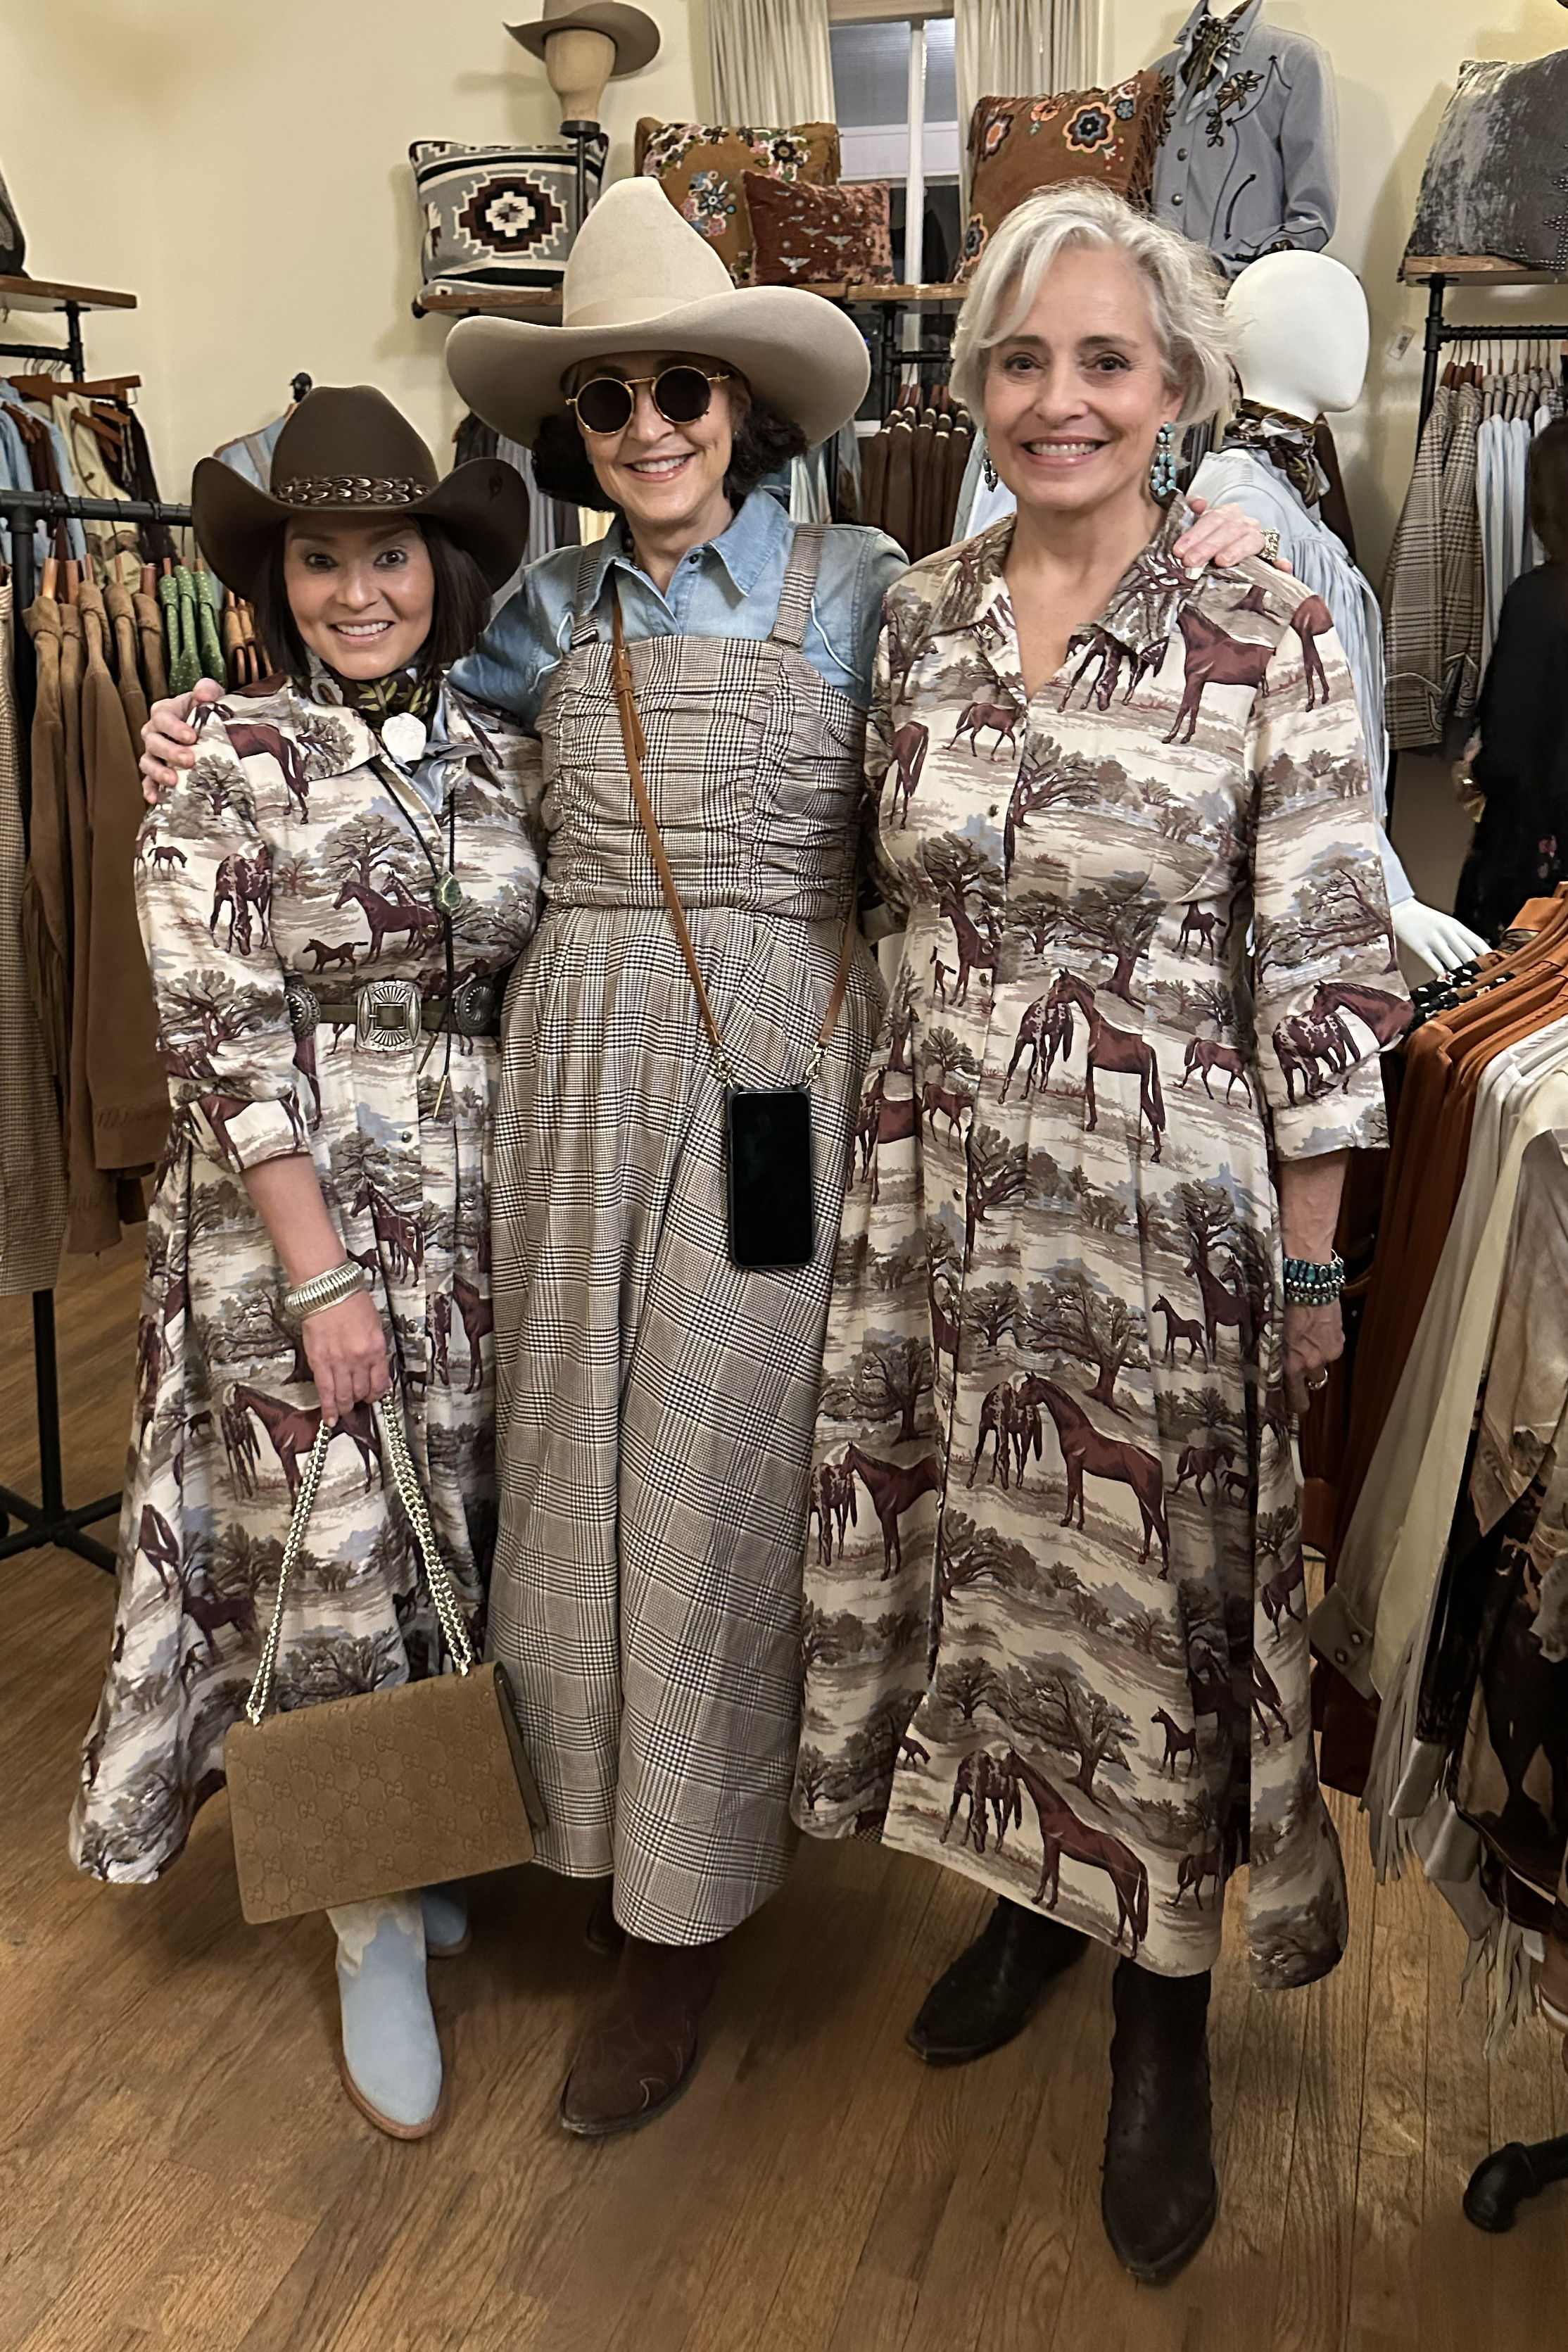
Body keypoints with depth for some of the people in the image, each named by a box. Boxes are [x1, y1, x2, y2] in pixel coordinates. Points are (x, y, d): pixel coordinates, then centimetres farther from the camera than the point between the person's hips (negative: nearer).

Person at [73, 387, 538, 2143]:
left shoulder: (494, 754, 7)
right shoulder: (228, 763, -6)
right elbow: (219, 1037, -11)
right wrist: (323, 1273, -15)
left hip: (477, 1213, 5)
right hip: (296, 1211, -4)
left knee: (456, 1543, 13)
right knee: (337, 1567, 3)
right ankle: (379, 1930, 22)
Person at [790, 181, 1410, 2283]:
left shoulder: (1272, 640, -10)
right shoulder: (923, 612, 4)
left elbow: (1320, 971, -8)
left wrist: (1313, 1258, -8)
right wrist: (911, 1106, 12)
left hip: (1165, 1202, -4)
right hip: (944, 1184, 5)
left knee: (1156, 1594, 8)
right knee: (977, 1555, 16)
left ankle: (1165, 2020, 31)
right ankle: (1025, 1896, 43)